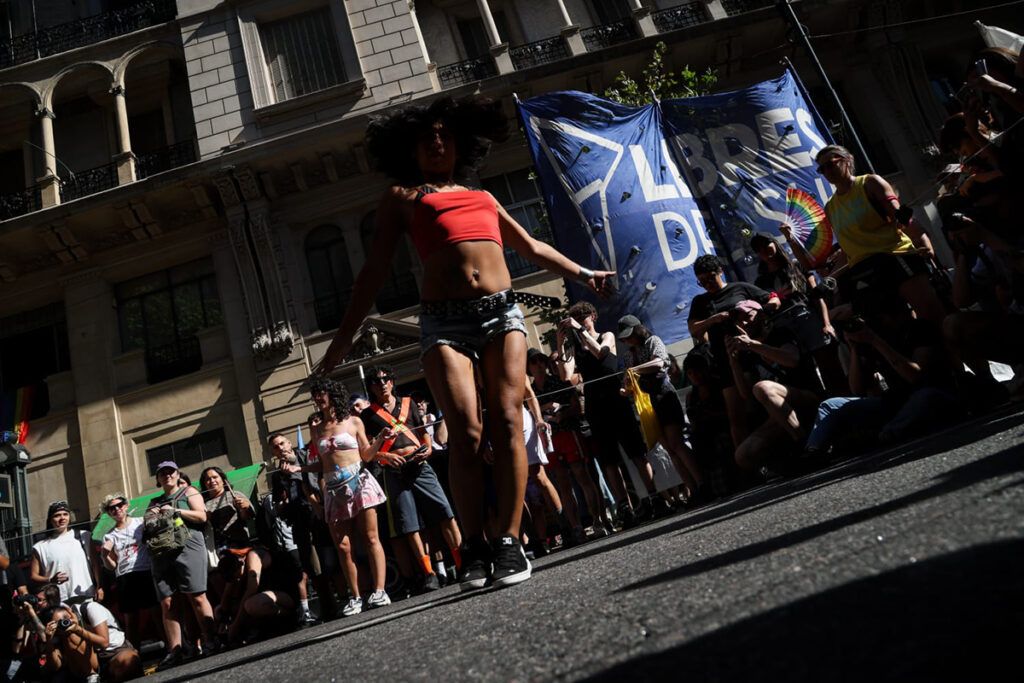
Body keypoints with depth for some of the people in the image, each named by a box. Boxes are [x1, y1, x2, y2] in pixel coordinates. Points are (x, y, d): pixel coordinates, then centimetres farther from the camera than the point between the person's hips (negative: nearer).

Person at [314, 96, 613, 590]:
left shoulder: (482, 197, 29)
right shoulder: (402, 196, 20)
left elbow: (530, 247, 33)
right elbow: (376, 268, 14)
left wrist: (580, 273, 24)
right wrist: (345, 334, 8)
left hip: (500, 309, 3)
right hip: (444, 320, -3)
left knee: (507, 423, -10)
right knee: (466, 432, -15)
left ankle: (509, 541, -6)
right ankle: (474, 549, -5)